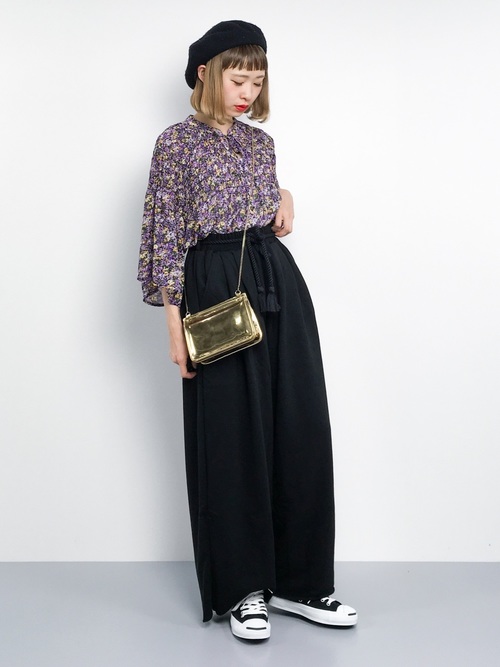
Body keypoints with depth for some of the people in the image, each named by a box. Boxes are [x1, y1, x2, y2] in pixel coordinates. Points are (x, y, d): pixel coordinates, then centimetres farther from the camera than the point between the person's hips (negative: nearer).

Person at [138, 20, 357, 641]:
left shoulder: (260, 141, 16)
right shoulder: (176, 143, -1)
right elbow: (167, 233, -5)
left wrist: (283, 199, 6)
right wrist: (175, 320, -11)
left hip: (279, 279, 6)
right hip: (216, 284, -6)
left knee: (301, 425, 3)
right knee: (232, 433, -1)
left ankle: (297, 581, 14)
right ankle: (243, 588, 12)